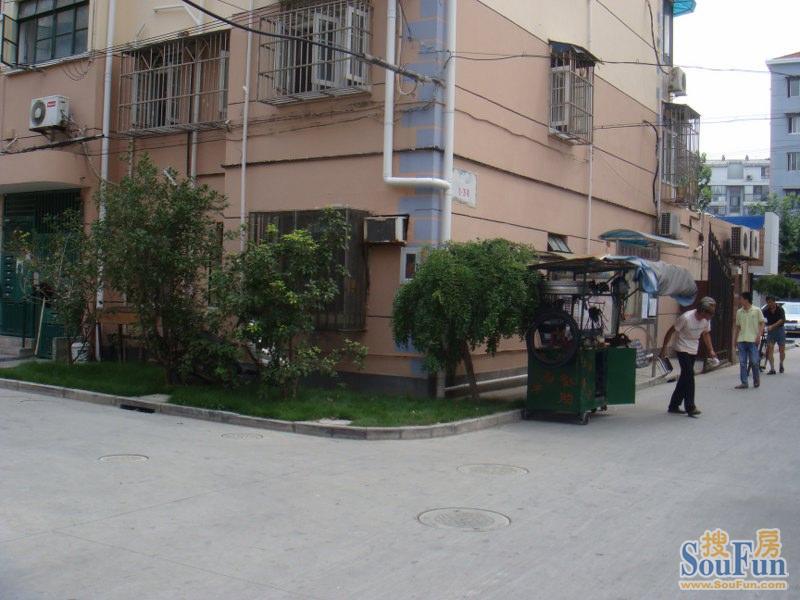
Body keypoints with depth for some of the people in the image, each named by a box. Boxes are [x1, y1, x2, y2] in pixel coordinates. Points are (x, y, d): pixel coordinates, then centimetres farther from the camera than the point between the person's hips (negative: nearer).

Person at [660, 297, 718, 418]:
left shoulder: (706, 320, -4)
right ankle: (690, 407, -12)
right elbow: (671, 331, -15)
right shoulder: (686, 318, -24)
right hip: (682, 349, -7)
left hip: (693, 351, 7)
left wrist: (711, 351, 5)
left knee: (685, 377, 9)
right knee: (689, 375, -15)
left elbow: (706, 334, 13)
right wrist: (664, 348, -12)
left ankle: (673, 406, 17)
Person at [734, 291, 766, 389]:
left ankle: (756, 380, 17)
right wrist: (735, 340, 14)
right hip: (741, 340, 4)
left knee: (754, 362, -2)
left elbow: (762, 324, 0)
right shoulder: (739, 312, 10)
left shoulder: (756, 311, -1)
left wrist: (759, 335, -11)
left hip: (753, 340, -4)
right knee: (742, 362, 1)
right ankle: (744, 382, 5)